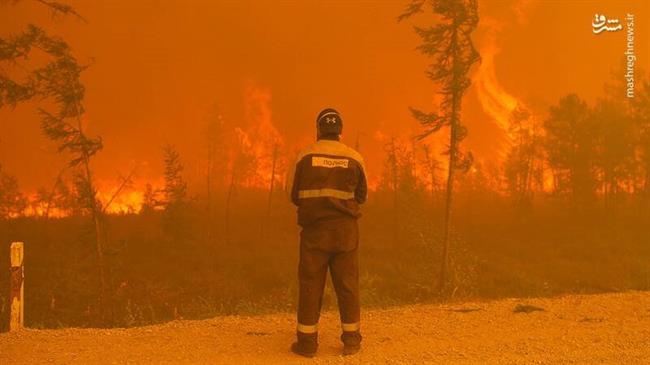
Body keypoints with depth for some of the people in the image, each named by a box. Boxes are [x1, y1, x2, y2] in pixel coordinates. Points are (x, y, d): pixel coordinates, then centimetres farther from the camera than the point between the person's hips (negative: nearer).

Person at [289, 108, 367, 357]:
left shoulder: (306, 157, -3)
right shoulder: (354, 159, -1)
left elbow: (296, 196, 4)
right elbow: (361, 196, 8)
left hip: (314, 229, -1)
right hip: (345, 230, 1)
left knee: (311, 285, 5)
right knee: (347, 284, 9)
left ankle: (307, 341, 9)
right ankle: (351, 340, 17)